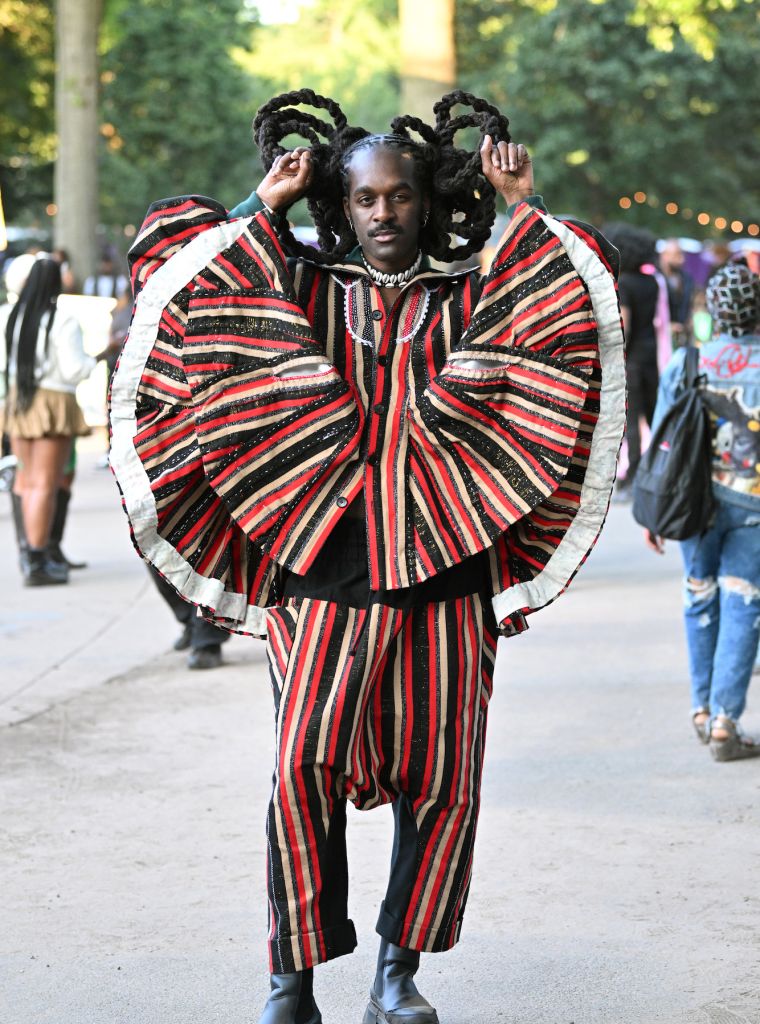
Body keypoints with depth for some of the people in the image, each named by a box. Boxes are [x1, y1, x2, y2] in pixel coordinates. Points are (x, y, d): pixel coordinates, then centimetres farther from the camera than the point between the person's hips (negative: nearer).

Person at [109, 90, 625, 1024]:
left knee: (440, 777, 2)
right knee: (305, 767, -11)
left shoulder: (470, 297, 11)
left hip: (445, 573, 1)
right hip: (328, 573, -1)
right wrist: (262, 208, 3)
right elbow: (173, 257, 6)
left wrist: (522, 209, 0)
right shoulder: (304, 287, 10)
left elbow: (572, 297, -1)